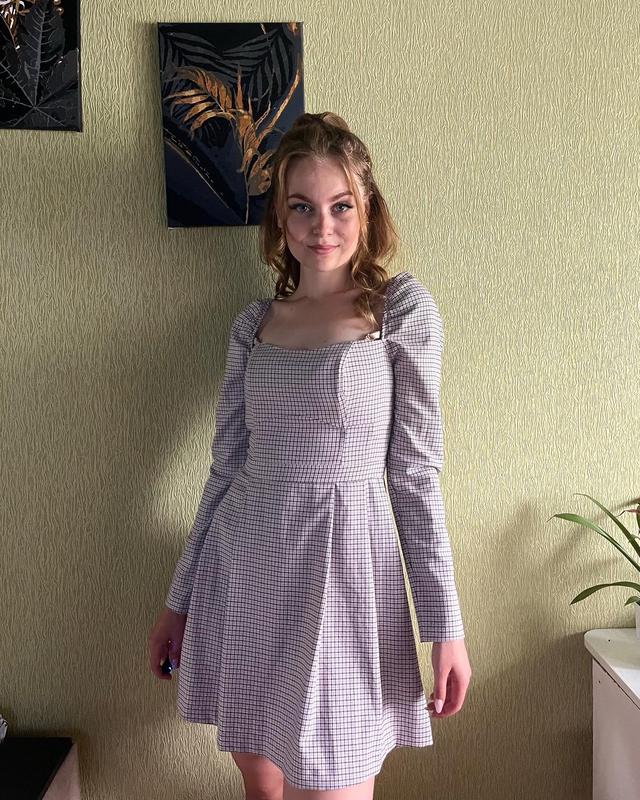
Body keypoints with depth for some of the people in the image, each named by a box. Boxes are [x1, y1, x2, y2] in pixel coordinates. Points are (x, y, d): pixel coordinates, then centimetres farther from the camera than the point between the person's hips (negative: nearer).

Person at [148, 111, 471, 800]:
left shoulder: (403, 308, -4)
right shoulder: (253, 323, 6)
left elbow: (416, 475, -5)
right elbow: (226, 467, 9)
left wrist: (445, 627, -7)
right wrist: (179, 600, 13)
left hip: (341, 572, -3)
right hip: (242, 570, 4)